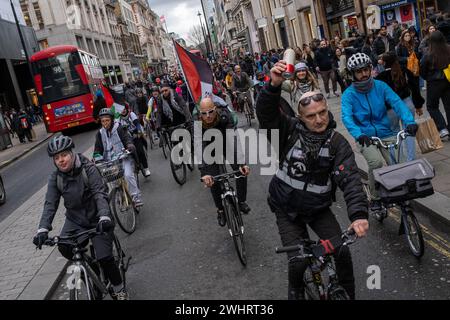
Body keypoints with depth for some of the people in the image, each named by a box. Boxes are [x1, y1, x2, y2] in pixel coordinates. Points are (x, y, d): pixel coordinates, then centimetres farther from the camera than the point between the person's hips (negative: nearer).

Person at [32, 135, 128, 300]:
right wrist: (43, 229, -26)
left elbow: (100, 194, -25)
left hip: (96, 219, -4)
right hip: (75, 220, 4)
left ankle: (119, 290, 12)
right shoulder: (55, 178, -6)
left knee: (104, 258, -13)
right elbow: (50, 204, -11)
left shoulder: (88, 169, -17)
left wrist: (104, 217, -42)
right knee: (64, 247, -22)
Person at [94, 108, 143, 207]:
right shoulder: (100, 133, 11)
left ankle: (136, 197, -15)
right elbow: (98, 149, 10)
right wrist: (97, 157, -9)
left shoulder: (119, 128, 0)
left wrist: (130, 146, -33)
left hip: (124, 158, -4)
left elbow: (127, 138, -11)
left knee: (128, 175, -26)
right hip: (109, 162, 4)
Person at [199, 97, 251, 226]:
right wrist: (204, 173, -53)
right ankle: (220, 210, 12)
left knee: (242, 171, -14)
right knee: (213, 180, -10)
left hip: (226, 145, 0)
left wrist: (242, 163, -54)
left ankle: (241, 201, 10)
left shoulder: (224, 117, -35)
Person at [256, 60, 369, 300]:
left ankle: (348, 295, 23)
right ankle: (295, 290, 29)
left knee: (342, 251, -7)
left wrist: (358, 214, -39)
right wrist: (274, 85, -48)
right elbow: (266, 112, -29)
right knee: (298, 260, -7)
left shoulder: (337, 143, -14)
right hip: (287, 211, -1)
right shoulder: (290, 130, -14)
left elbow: (350, 179, -25)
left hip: (319, 209, 1)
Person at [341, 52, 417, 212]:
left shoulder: (380, 86, -1)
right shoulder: (349, 94, -7)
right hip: (365, 137, -2)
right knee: (376, 162, -27)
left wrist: (409, 121, -32)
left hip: (386, 134, 2)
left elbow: (397, 103, -14)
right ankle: (375, 198, -4)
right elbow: (347, 117, -23)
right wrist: (359, 134, -42)